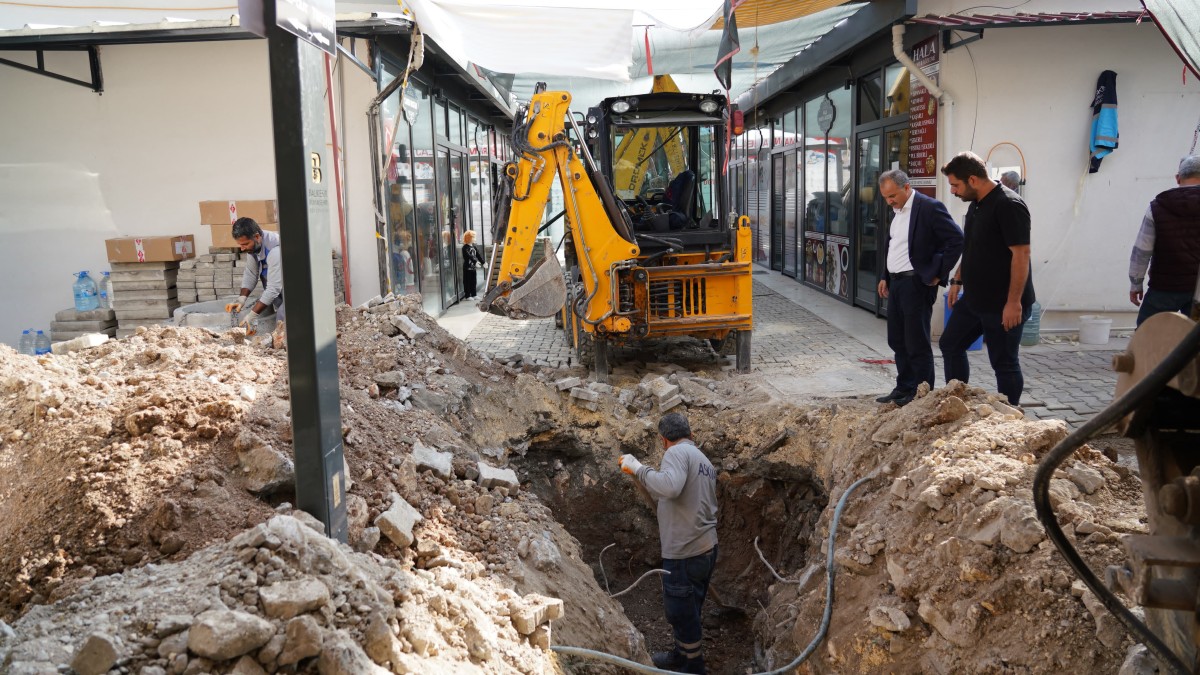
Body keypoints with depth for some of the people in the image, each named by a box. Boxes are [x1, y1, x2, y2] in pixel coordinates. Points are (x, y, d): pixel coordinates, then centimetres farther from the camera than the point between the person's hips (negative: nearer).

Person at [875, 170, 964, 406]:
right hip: (896, 284, 9)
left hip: (917, 284, -9)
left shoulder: (929, 207, -13)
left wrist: (937, 274, -14)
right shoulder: (897, 211, 13)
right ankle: (904, 389, 23)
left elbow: (957, 240, -16)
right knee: (897, 341, 13)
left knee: (917, 343, -2)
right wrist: (885, 277, 15)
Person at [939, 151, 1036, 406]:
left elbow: (1021, 255, -22)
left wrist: (1014, 302, -24)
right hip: (974, 298, 10)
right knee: (950, 345, 16)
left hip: (1003, 305, -10)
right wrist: (957, 280, 18)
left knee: (1005, 363, 1)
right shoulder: (976, 205, 10)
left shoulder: (1009, 205, -19)